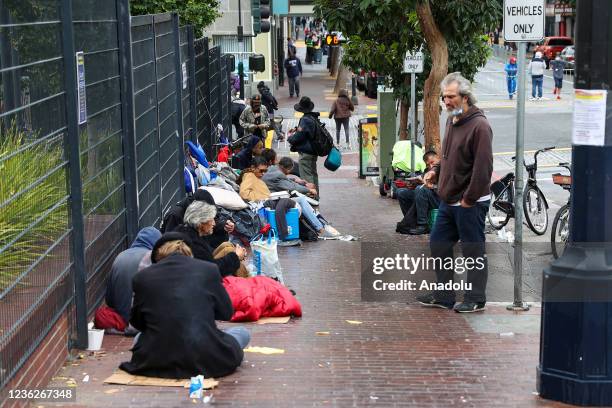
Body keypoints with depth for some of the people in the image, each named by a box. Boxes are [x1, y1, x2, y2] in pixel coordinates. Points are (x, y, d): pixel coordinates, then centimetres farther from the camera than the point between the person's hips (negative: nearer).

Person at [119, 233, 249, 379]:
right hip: (204, 360, -2)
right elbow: (226, 313, 11)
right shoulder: (208, 269, -1)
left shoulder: (142, 277, 1)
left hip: (158, 362, 2)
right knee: (243, 333, 25)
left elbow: (137, 322, 14)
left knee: (140, 337, 37)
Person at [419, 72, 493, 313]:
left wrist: (469, 199, -18)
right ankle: (444, 296, 24)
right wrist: (436, 172, 7)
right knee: (438, 245, 14)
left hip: (470, 204, -9)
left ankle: (475, 300, 13)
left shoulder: (479, 125, -17)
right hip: (449, 201, 9)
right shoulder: (452, 121, 12)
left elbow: (483, 168, -21)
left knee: (473, 252, 2)